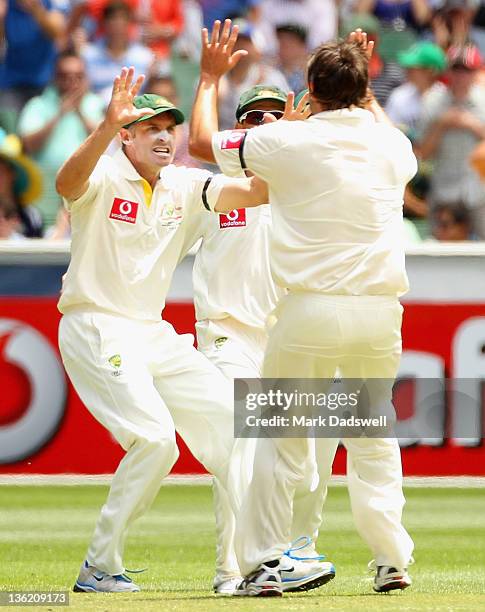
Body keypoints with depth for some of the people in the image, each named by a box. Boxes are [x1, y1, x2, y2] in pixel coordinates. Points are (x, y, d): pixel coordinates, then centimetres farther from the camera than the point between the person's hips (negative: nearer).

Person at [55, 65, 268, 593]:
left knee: (228, 416, 6)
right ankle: (100, 567, -11)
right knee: (155, 439, -21)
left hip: (154, 333, 8)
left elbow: (257, 191, -1)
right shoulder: (104, 178, -12)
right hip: (96, 330, -8)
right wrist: (106, 128, -52)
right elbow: (68, 182, -36)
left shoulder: (183, 187, 8)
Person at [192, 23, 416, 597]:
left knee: (282, 438, 6)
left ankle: (262, 563, 3)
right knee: (374, 438, 16)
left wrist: (210, 78, 27)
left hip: (309, 311, -3)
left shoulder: (286, 140, -4)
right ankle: (392, 560, 13)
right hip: (380, 311, 3)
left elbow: (204, 143, 12)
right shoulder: (393, 145, 6)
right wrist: (363, 82, 40)